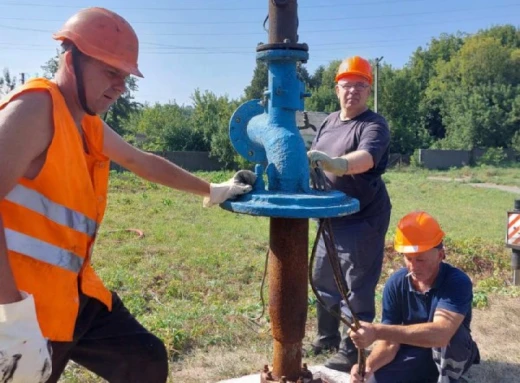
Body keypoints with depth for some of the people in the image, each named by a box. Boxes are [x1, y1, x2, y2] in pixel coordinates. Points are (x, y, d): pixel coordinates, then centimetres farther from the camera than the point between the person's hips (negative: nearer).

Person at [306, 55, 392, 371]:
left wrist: (339, 163, -55)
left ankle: (351, 351, 12)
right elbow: (313, 161, 19)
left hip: (363, 219, -8)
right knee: (323, 278, 17)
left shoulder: (374, 125, -17)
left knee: (357, 287, -4)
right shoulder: (329, 122, 8)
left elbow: (366, 157, -38)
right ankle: (327, 336, 35)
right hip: (332, 217, 8)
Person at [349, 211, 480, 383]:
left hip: (453, 355, -3)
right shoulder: (396, 284, -17)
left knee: (448, 331, -36)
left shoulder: (457, 282, -29)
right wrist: (369, 365, -38)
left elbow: (440, 333, -46)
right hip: (414, 354, 4)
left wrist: (377, 331, -54)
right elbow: (390, 341, -15)